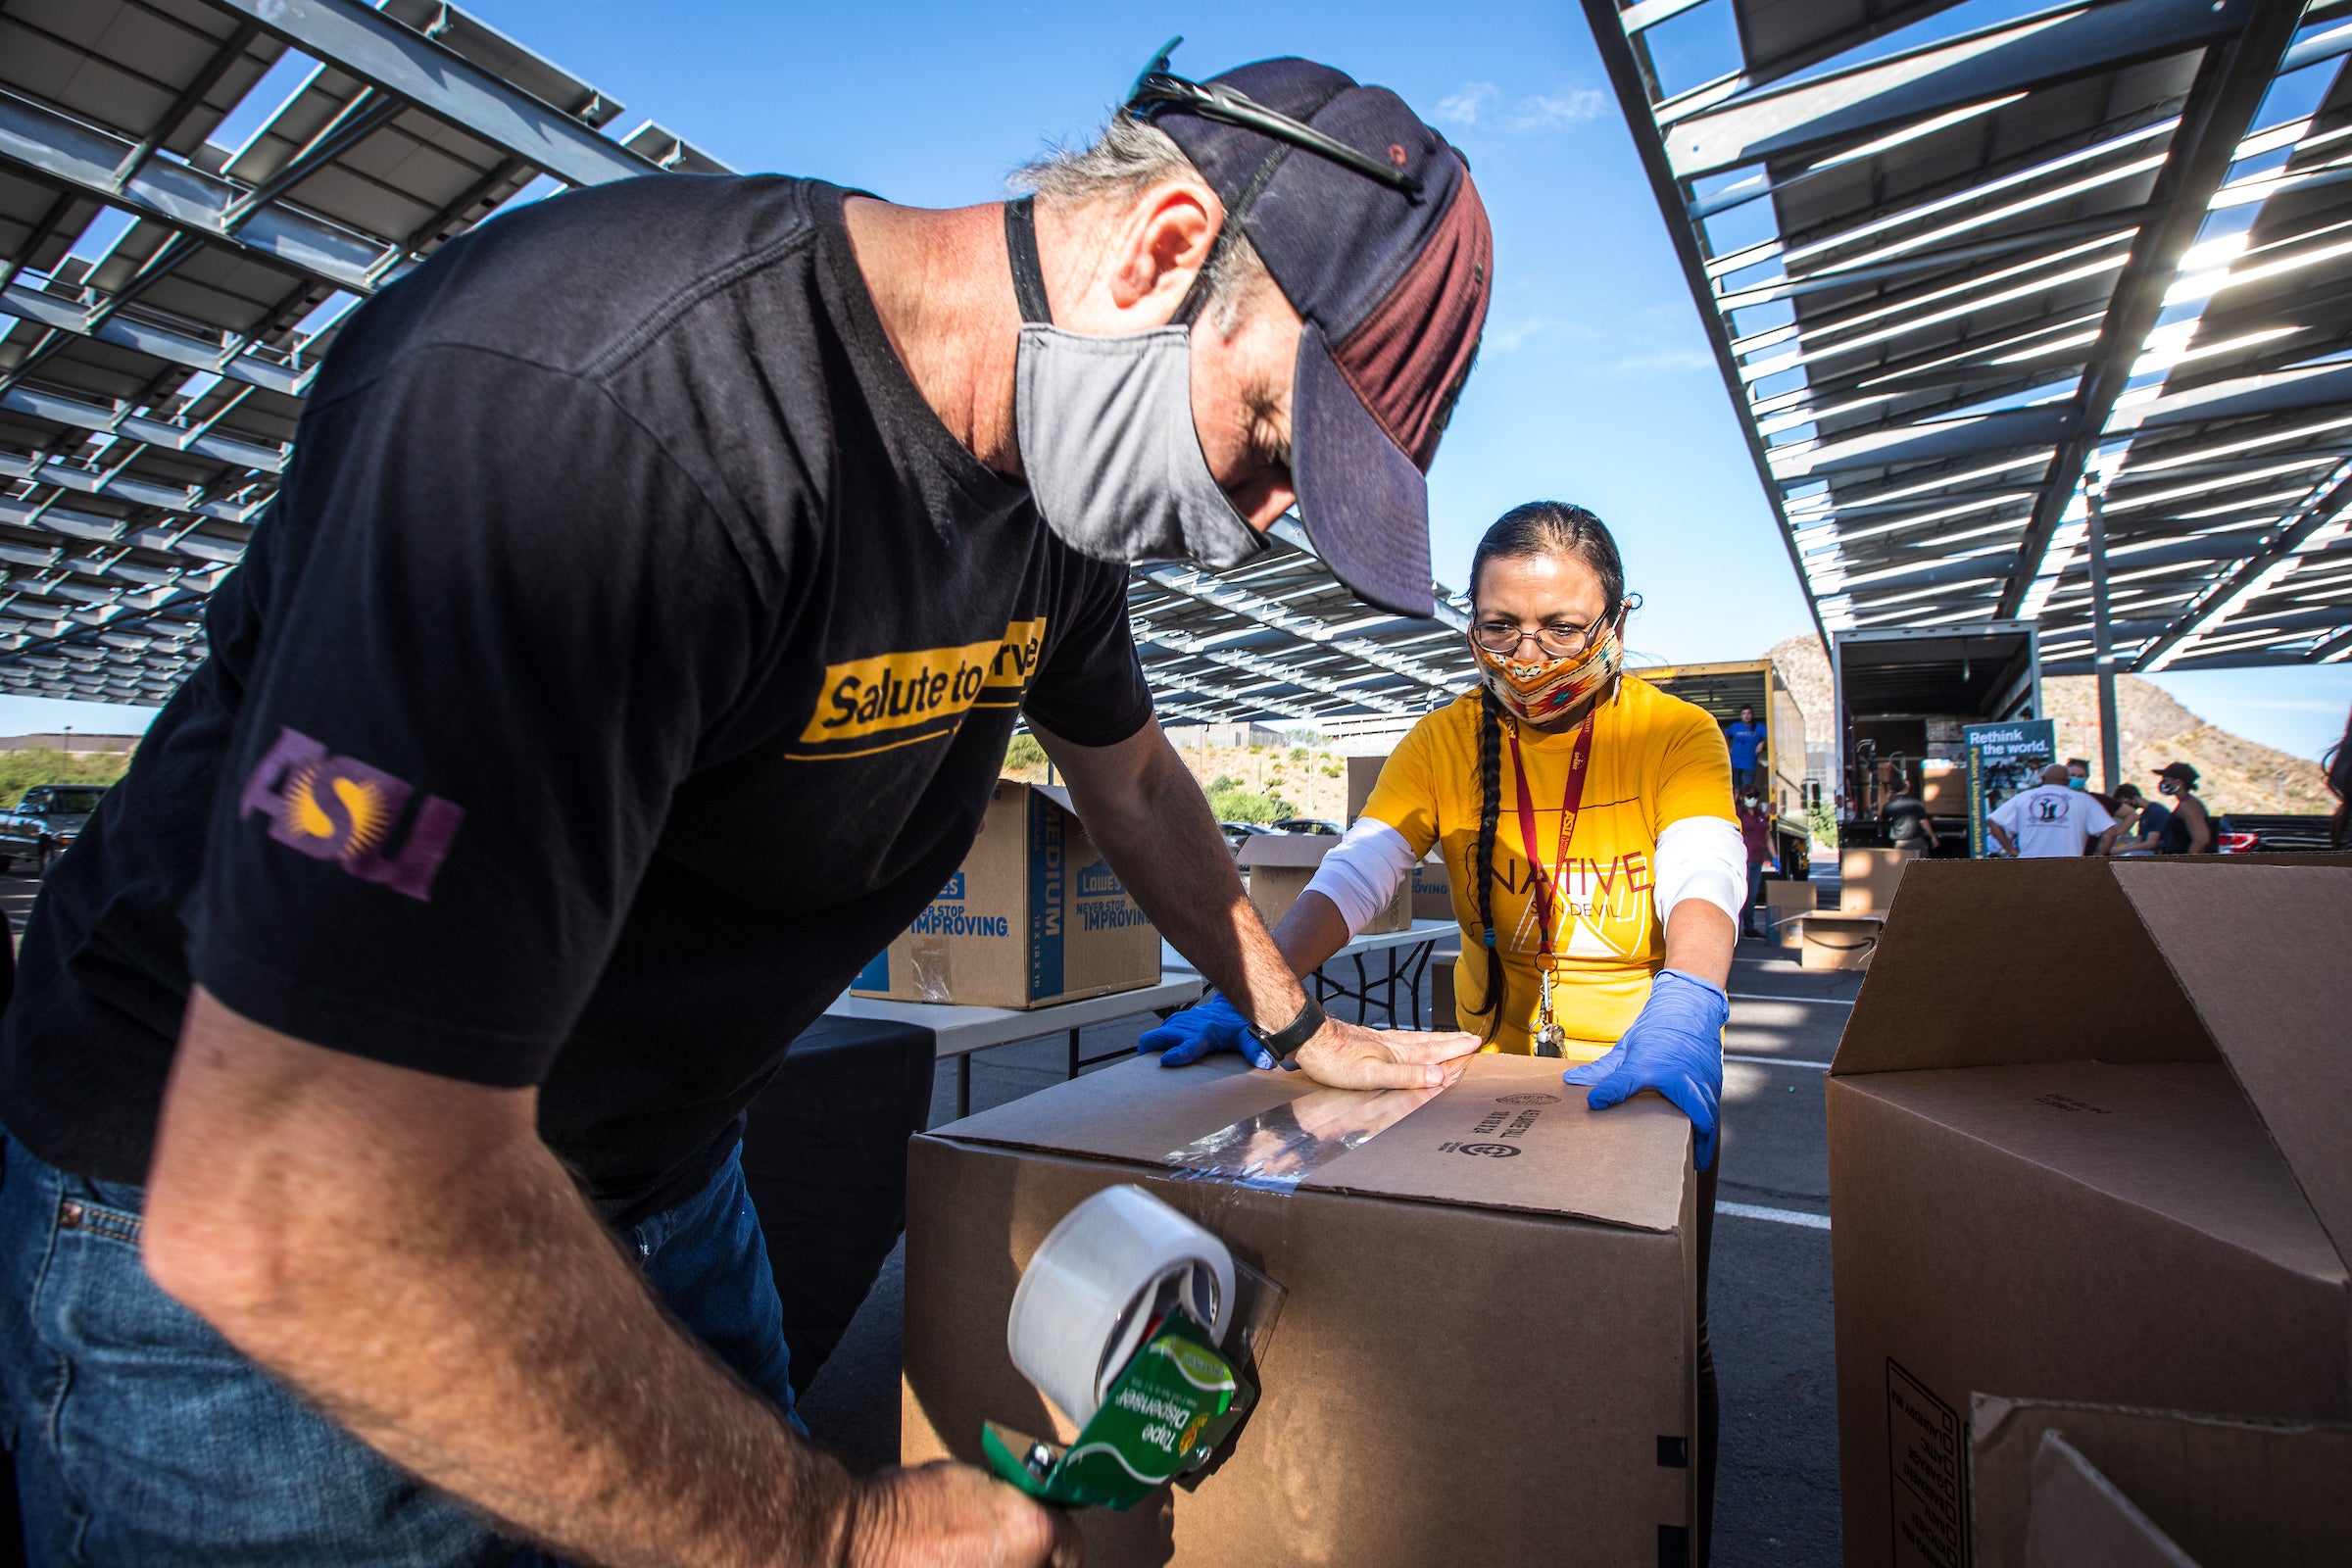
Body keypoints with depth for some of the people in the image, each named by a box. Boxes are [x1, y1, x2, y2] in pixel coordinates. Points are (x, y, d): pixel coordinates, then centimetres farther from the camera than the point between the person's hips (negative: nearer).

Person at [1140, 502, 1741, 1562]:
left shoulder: (1674, 735, -12)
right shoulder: (1446, 742, -7)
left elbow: (1704, 875, -30)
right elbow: (1356, 875, -19)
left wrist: (1683, 1009, -50)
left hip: (1646, 1074, -1)